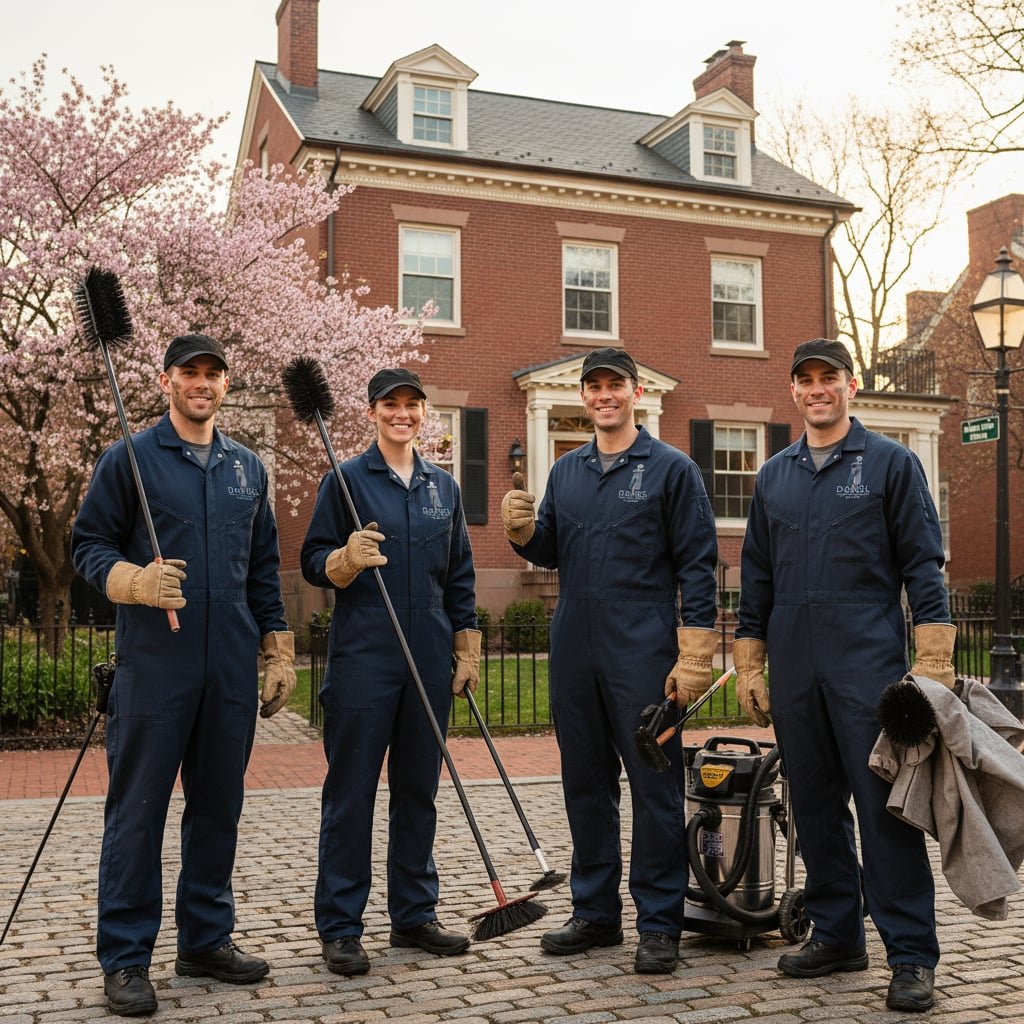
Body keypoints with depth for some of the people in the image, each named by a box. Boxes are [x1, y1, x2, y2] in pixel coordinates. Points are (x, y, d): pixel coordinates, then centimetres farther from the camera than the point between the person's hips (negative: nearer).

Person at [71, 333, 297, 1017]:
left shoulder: (247, 467, 14)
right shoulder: (130, 459, 1)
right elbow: (89, 545, -1)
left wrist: (278, 650, 13)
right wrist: (136, 580, -21)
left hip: (232, 670, 5)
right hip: (155, 665, -4)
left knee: (219, 806, 11)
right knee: (138, 809, 1)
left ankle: (207, 938, 25)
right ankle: (126, 957, 12)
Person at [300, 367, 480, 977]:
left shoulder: (444, 487, 13)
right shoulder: (347, 480, 0)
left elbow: (460, 577, 16)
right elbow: (314, 564, -2)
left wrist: (469, 651, 11)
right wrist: (348, 558, -23)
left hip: (430, 660, 5)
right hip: (363, 657, -4)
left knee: (419, 790, 11)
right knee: (351, 793, 0)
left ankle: (414, 914, 23)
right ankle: (340, 927, 9)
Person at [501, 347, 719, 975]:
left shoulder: (671, 468, -2)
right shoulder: (566, 471, 14)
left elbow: (697, 565, -5)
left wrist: (693, 658, -12)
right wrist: (523, 529, -4)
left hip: (643, 657, -5)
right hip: (574, 656, 6)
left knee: (655, 789, 1)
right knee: (586, 787, 13)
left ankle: (660, 926, 11)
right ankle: (596, 913, 26)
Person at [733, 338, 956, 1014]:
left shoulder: (891, 463, 2)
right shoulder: (774, 476, 15)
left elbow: (924, 567, -2)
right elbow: (756, 578, 17)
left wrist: (933, 662, -10)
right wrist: (749, 666, 12)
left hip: (869, 665, -5)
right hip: (794, 671, 5)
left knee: (885, 807, -5)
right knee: (816, 807, 10)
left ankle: (912, 955, 4)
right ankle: (837, 935, 22)